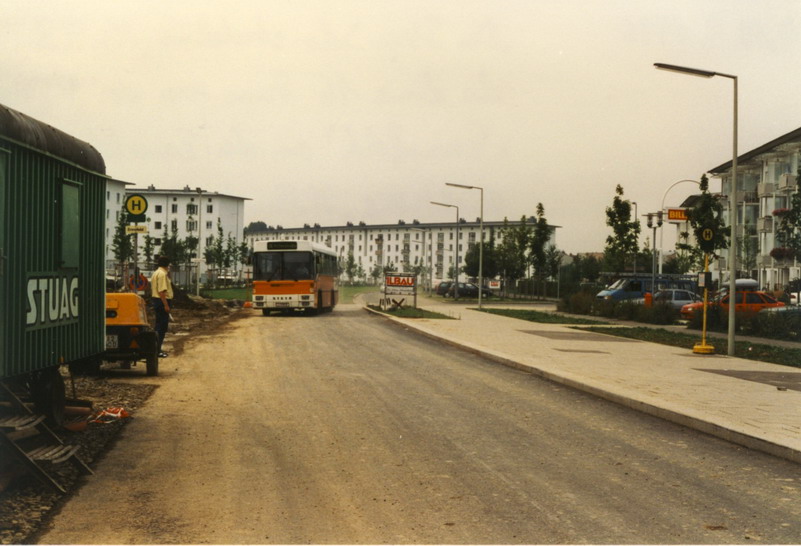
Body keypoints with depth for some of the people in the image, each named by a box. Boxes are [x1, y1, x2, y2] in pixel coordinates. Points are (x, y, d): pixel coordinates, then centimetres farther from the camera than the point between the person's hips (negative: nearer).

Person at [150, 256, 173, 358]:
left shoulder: (156, 273, 15)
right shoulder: (162, 274, -17)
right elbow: (162, 291, -23)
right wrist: (166, 305, -23)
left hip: (155, 299, 11)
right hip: (162, 301, -11)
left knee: (158, 326, 17)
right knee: (162, 327, -7)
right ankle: (157, 350, -6)